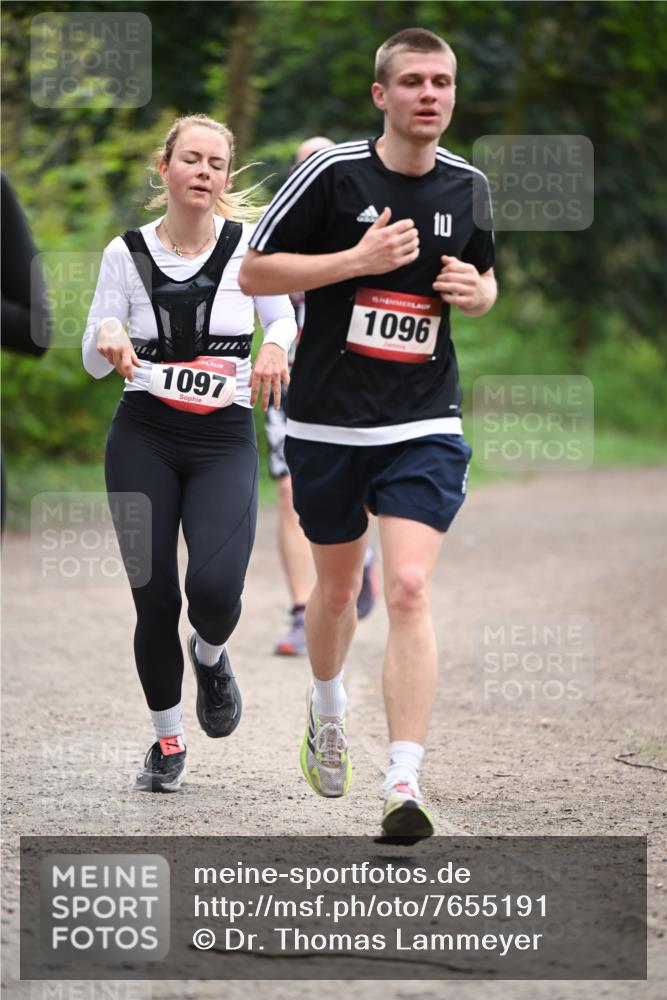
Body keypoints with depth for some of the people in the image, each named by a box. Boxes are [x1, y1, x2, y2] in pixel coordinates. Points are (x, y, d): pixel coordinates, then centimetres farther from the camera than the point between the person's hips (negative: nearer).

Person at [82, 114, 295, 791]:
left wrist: (276, 344, -13)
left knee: (214, 588, -20)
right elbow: (94, 362, 7)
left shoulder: (250, 245, -2)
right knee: (154, 599, -2)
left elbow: (283, 316, 11)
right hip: (143, 438, 1)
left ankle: (211, 656, 17)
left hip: (225, 439, -1)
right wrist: (108, 338, -17)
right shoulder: (127, 253, 1)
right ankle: (167, 740, 19)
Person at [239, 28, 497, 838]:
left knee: (409, 590, -15)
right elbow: (252, 272, -6)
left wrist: (475, 291, -4)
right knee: (336, 585, 16)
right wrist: (359, 259, -18)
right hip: (327, 421, -1)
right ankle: (326, 706, 48)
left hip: (424, 425, 1)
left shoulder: (469, 187, 4)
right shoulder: (332, 173, -8)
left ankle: (404, 785, -19)